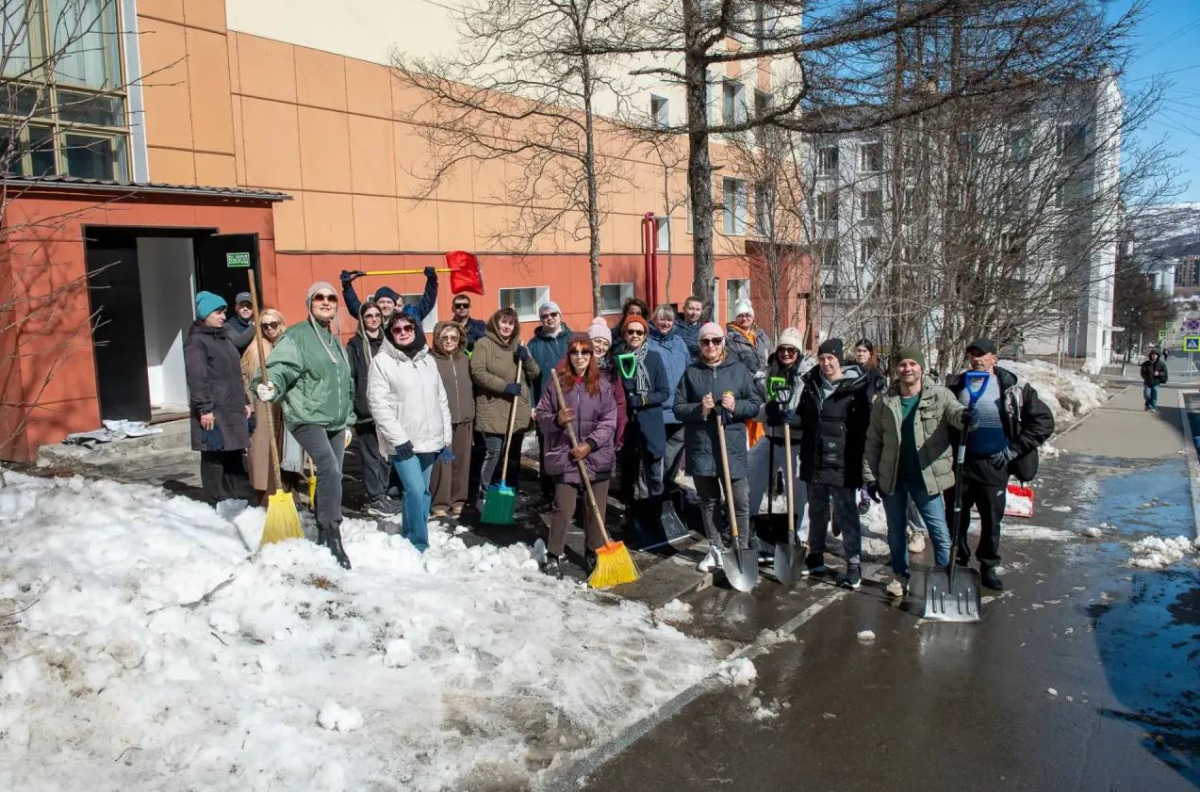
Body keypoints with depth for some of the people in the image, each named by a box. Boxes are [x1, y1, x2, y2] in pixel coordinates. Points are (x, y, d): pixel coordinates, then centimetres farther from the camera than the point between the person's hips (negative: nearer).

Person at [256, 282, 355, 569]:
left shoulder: (335, 341, 18)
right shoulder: (296, 336, -6)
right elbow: (281, 368, -20)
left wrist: (347, 420, 23)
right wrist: (272, 386, -42)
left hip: (335, 422, 8)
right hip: (307, 418, -8)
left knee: (331, 477, 12)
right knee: (330, 470, -26)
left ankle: (323, 535, 25)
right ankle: (333, 536, -20)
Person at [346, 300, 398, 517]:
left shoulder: (386, 342, 15)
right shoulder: (355, 345, -1)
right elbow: (348, 378, -7)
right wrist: (351, 408, -15)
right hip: (365, 410, -5)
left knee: (385, 455, 9)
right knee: (371, 456, -3)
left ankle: (382, 495, 19)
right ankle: (375, 501, 3)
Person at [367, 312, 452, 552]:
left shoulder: (428, 359, 11)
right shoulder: (382, 361, -5)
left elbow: (441, 400, 13)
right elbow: (378, 403, -11)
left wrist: (446, 438, 8)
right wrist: (398, 438, -16)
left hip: (429, 439, 6)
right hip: (402, 442, -5)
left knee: (422, 491, 12)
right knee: (416, 491, -12)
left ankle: (409, 538, 26)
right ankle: (419, 544, 0)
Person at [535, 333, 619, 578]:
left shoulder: (603, 384, 0)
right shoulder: (556, 383, -1)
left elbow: (608, 422, -2)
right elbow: (541, 415, 4)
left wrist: (589, 444, -13)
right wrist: (556, 420, -17)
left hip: (597, 456, 1)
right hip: (564, 455, -1)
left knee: (595, 508, 9)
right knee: (563, 507, -2)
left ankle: (594, 554, 25)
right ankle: (554, 555, 14)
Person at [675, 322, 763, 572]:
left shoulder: (739, 370, 3)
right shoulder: (691, 372, 3)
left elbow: (756, 404, 4)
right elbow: (678, 408, 2)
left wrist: (736, 406, -15)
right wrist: (699, 409, -17)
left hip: (732, 445, -1)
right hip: (700, 446, 1)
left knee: (739, 502, 1)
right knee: (708, 501, 12)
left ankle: (743, 550, 14)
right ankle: (716, 548, 26)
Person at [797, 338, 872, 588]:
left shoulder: (855, 388, -8)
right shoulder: (812, 385, 8)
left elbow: (864, 427, -9)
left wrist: (859, 464, -12)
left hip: (841, 464, -5)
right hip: (814, 462, 5)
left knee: (846, 513, 1)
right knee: (816, 511, 16)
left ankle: (854, 564, 10)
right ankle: (815, 558, 29)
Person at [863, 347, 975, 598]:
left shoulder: (939, 396, -5)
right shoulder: (884, 402, 1)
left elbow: (954, 411, -24)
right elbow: (873, 442, 4)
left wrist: (965, 416, -48)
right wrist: (870, 476, 1)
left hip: (925, 477, -3)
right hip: (892, 478, 3)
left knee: (940, 532, 0)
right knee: (896, 530, 16)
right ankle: (900, 575, 33)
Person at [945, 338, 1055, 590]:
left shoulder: (1013, 387, -6)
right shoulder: (956, 385, 1)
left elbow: (1044, 421, -3)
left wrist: (1015, 450, -7)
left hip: (993, 467, -1)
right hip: (960, 465, 1)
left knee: (992, 521, 10)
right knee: (956, 519, 7)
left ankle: (988, 568, 28)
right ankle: (958, 564, 24)